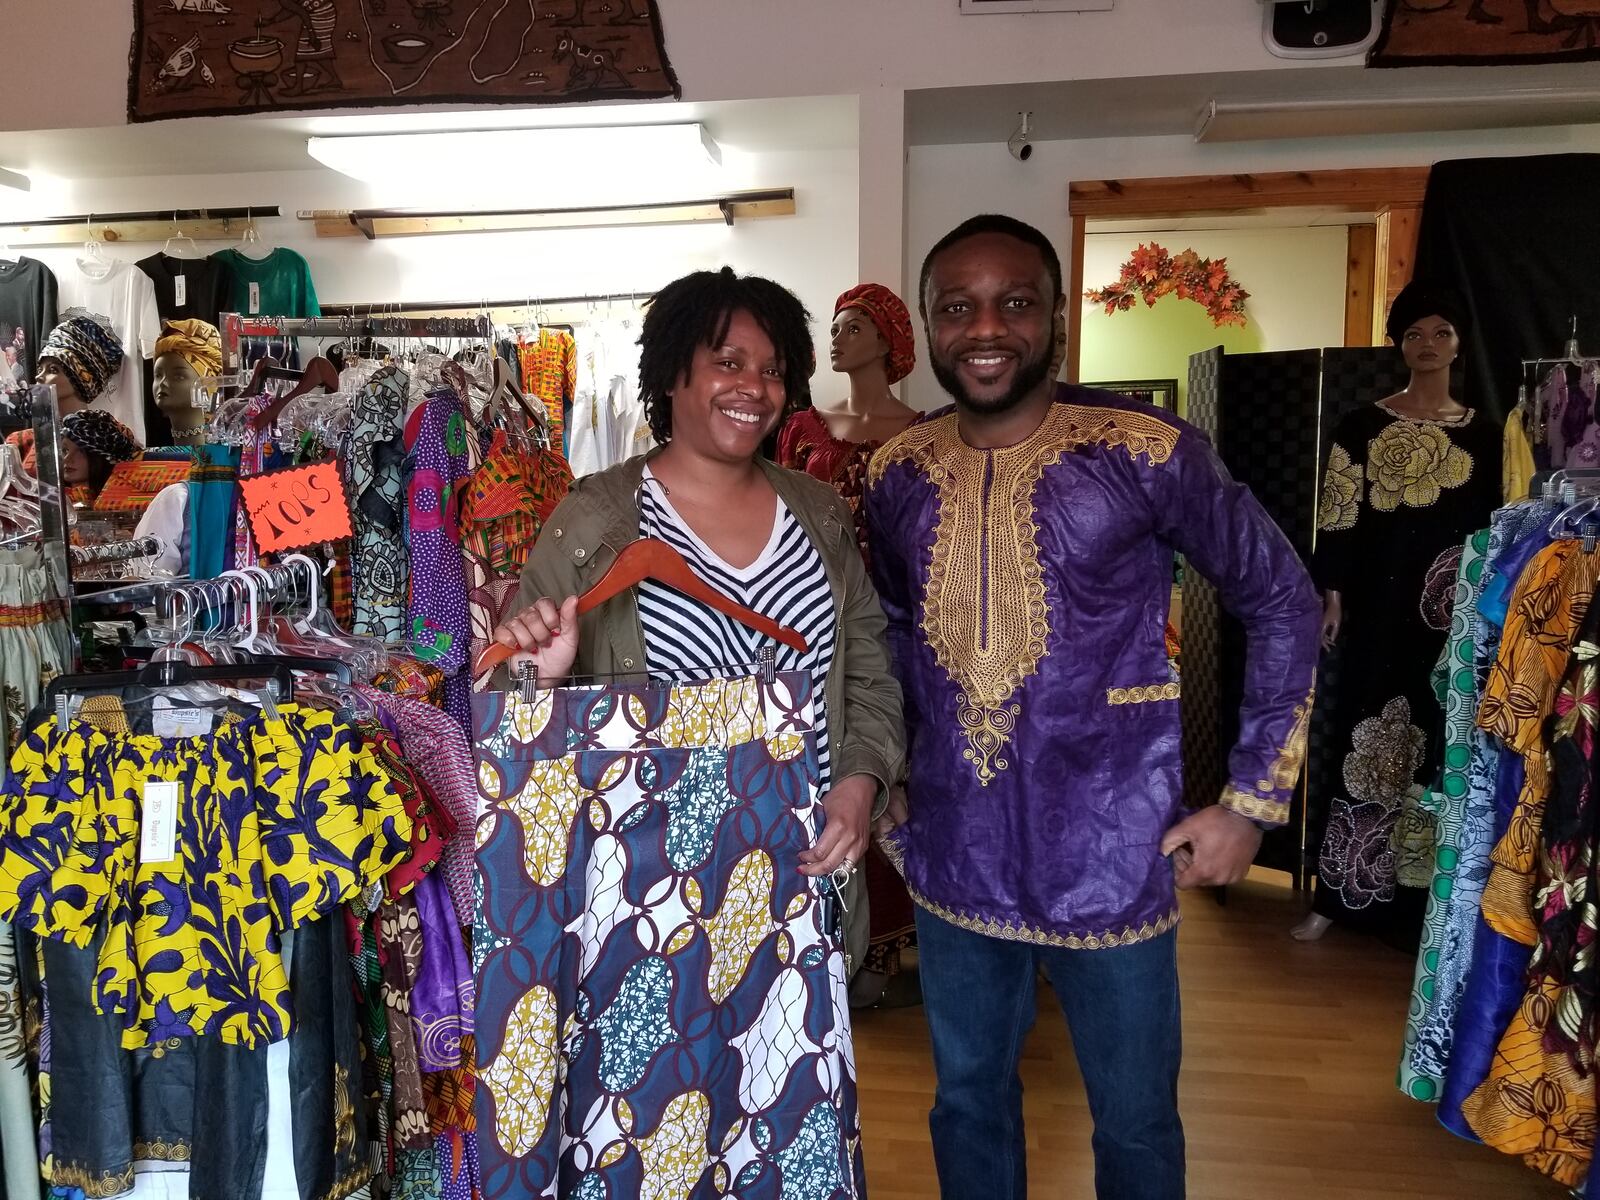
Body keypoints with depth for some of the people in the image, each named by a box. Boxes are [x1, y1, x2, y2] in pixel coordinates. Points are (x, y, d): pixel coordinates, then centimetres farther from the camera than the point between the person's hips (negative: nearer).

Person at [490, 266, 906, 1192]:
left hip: (796, 875, 4)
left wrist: (862, 779, -5)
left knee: (801, 1101, 13)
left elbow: (872, 675, 11)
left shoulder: (820, 515, 7)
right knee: (655, 1109, 8)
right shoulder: (592, 522, -5)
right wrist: (545, 675, -23)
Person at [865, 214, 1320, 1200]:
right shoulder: (899, 472, 0)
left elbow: (1282, 602, -5)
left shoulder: (1147, 452, -14)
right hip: (952, 859, 4)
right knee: (968, 1102, 22)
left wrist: (1254, 797, -8)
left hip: (1110, 860, -3)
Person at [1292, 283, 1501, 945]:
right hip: (1378, 609, -1)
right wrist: (1332, 593, -6)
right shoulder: (1363, 426, 4)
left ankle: (1415, 902, 13)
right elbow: (1338, 518, 1)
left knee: (1437, 748, 3)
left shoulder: (1483, 434, 9)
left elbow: (1495, 528, 9)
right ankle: (1343, 893, 10)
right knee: (1367, 743, 1)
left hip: (1452, 615, 1)